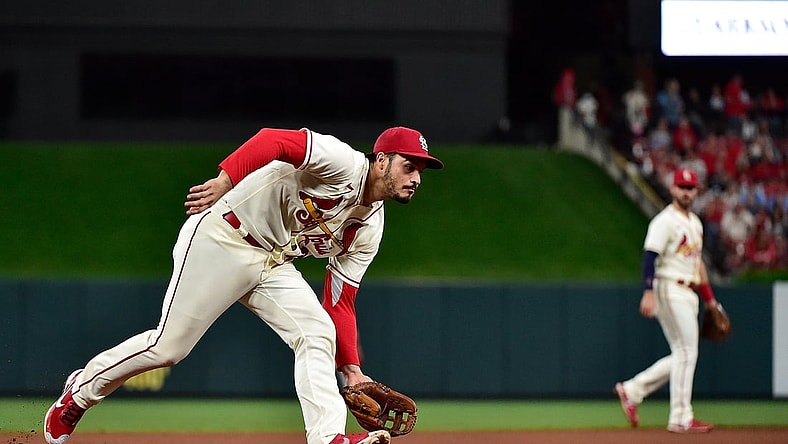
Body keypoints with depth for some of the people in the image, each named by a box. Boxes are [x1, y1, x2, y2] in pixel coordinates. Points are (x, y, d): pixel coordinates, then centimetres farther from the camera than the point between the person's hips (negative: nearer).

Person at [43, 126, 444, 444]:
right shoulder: (344, 164, -16)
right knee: (168, 346, -8)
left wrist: (351, 369, 1)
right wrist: (223, 182, -40)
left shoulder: (368, 230, 9)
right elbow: (273, 140, -29)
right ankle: (80, 391, 14)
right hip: (222, 240, -8)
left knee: (317, 333, -12)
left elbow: (340, 302, 10)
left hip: (275, 265, 8)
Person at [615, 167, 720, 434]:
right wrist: (648, 292, -29)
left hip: (688, 293, 9)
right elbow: (650, 256, -18)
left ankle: (632, 391, 15)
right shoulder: (665, 221, -9)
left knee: (683, 355, 9)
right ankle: (681, 419, -6)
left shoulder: (695, 222, 19)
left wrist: (709, 298, 20)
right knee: (686, 352, -10)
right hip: (670, 290, -9)